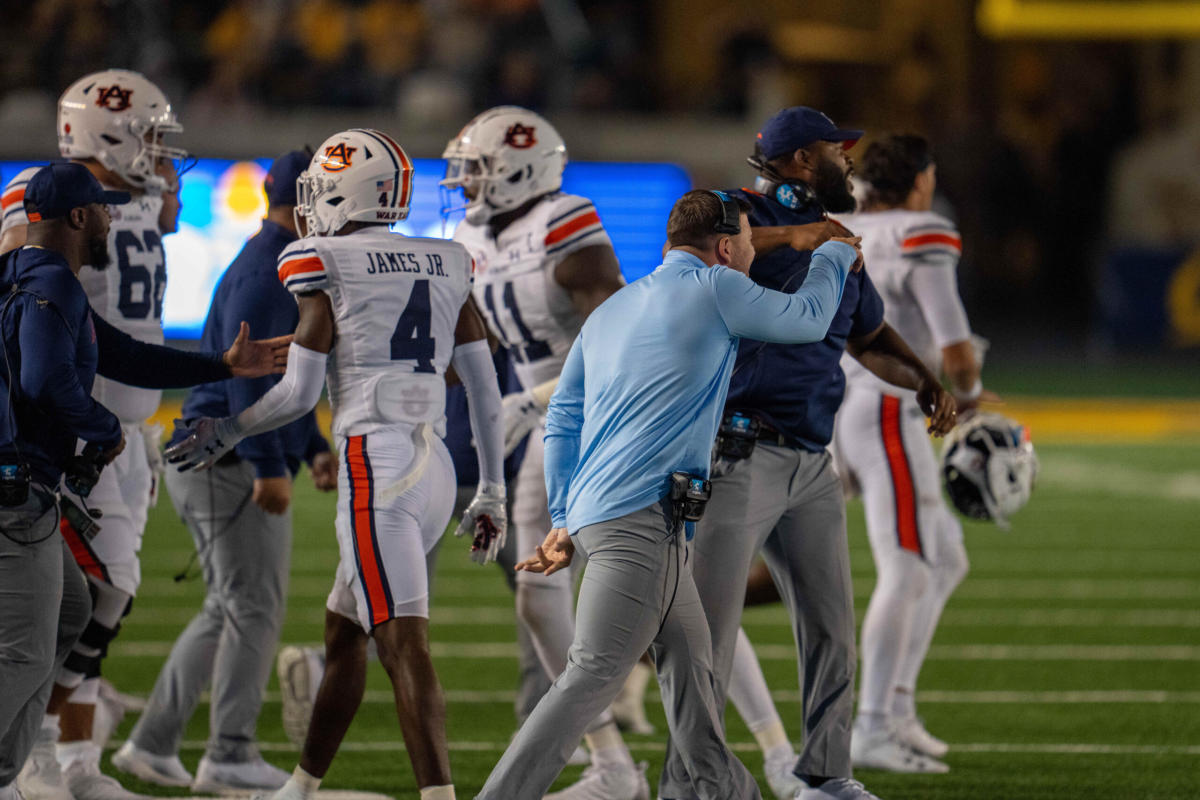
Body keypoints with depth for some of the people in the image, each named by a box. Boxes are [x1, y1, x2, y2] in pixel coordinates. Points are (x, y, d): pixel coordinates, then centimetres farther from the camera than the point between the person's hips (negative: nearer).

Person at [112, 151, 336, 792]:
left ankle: (152, 743, 16)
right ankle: (230, 756, -1)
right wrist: (270, 467, -26)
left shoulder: (281, 267, 17)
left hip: (215, 463, 10)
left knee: (227, 611, 14)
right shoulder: (268, 271, -16)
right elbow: (246, 374, -24)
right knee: (255, 608, -5)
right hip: (231, 466, -10)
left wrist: (316, 450, 20)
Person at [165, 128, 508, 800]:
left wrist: (225, 433, 14)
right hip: (435, 464, 7)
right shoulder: (446, 267, 14)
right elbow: (485, 389, 14)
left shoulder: (328, 268, -4)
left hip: (376, 462, -7)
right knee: (344, 633, 22)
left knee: (405, 644, -15)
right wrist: (492, 492, 21)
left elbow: (300, 393, -3)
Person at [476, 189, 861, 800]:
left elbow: (561, 419, 20)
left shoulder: (609, 310, 22)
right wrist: (835, 255, 31)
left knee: (689, 661, 14)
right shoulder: (713, 287, -1)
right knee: (593, 677, -14)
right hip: (640, 515, -9)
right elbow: (807, 319, 12)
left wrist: (563, 519, 22)